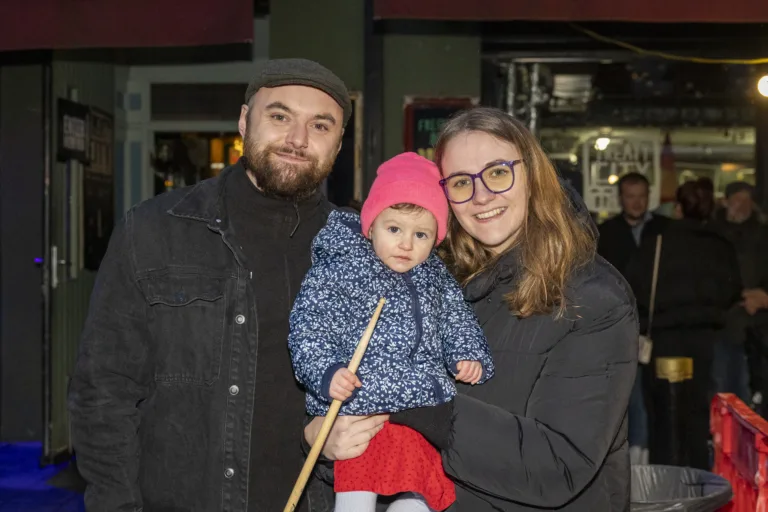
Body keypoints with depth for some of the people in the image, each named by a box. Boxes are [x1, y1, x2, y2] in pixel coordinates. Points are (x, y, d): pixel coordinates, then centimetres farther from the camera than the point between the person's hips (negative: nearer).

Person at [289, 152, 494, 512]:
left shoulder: (436, 278, 12)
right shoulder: (334, 273, -7)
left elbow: (457, 322, 22)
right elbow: (308, 332, -12)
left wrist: (469, 357, 5)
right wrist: (327, 373, -26)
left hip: (424, 407, 6)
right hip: (361, 407, -6)